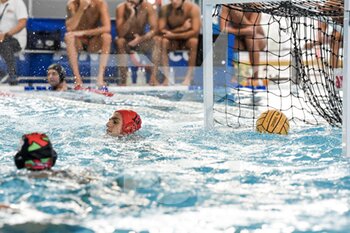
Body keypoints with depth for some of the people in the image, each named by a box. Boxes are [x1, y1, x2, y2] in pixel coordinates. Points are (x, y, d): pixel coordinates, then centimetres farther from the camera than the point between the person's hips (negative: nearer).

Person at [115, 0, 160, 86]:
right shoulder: (121, 8, -19)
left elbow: (154, 29, -17)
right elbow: (120, 34, -28)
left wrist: (141, 38, -35)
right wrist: (131, 16, -37)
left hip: (141, 41, 2)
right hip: (126, 43, -2)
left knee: (157, 40, -23)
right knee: (119, 41, -33)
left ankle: (153, 78, -30)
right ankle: (123, 80, -33)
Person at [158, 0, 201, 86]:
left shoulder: (192, 8, -19)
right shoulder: (165, 9, -12)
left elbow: (195, 31, -26)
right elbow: (161, 30, -16)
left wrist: (174, 35, -25)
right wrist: (181, 28, -28)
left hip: (188, 38, -2)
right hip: (173, 41, 2)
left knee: (194, 41, -34)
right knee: (163, 41, -29)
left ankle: (189, 76, -27)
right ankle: (167, 76, -27)